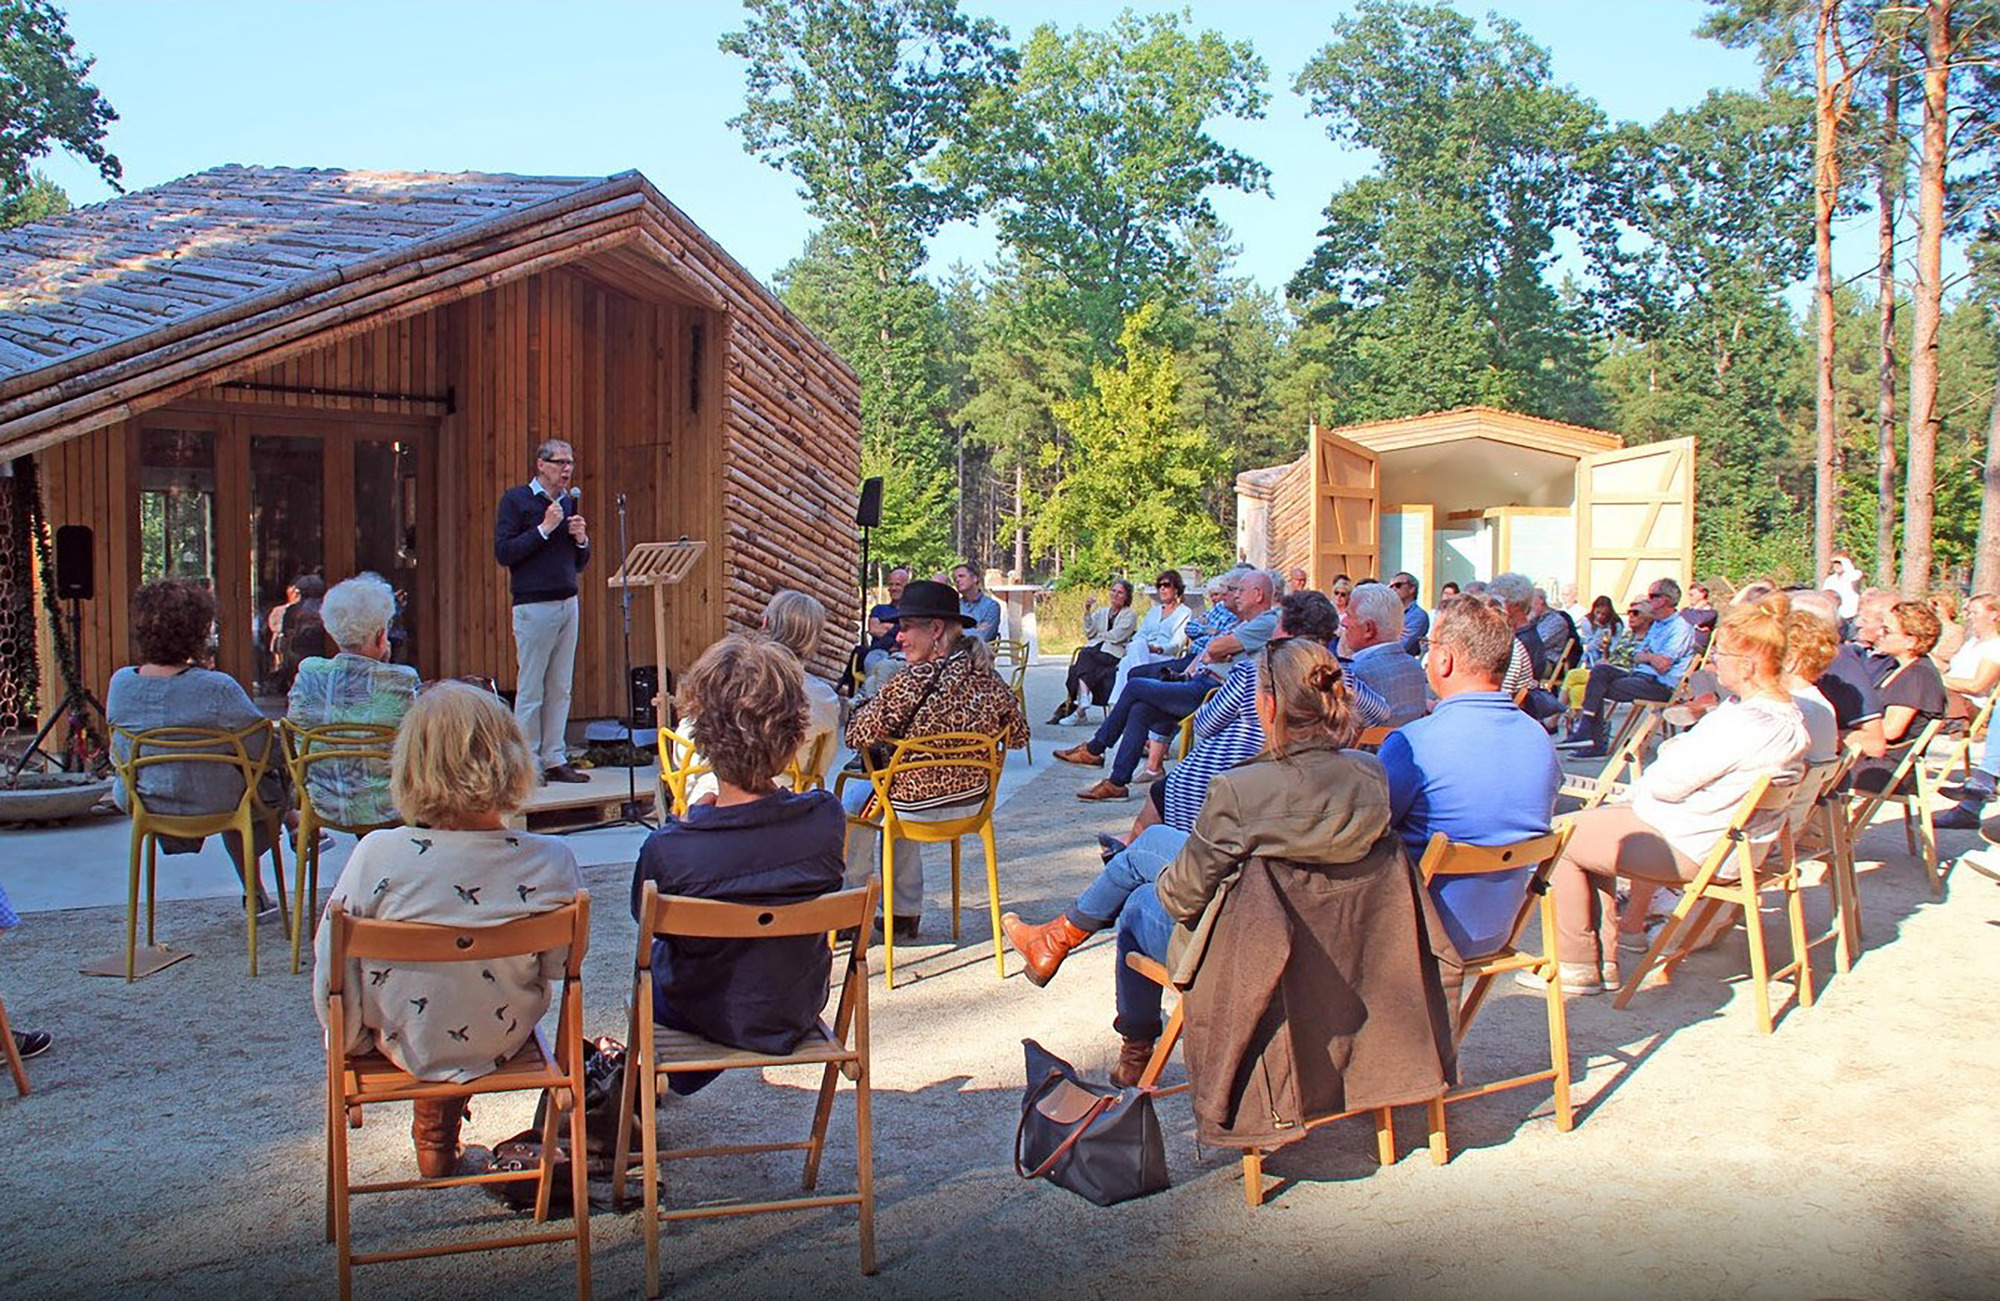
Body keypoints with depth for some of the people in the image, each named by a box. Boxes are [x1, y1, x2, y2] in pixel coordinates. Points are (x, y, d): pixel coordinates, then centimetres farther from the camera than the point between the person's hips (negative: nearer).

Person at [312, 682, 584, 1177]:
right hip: (502, 1043, 1)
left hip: (406, 1045, 0)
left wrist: (350, 1038, 6)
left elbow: (331, 968, -14)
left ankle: (437, 1144, 47)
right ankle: (439, 1143, 47)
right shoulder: (551, 861, -24)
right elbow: (558, 967, -8)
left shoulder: (376, 856, -27)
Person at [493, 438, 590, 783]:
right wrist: (544, 529, -16)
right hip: (533, 606, -6)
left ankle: (556, 759, 15)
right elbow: (503, 552, -12)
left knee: (560, 689, 9)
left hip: (568, 604, 6)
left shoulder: (569, 502, 14)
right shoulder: (516, 500, -3)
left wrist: (582, 540, -2)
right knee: (530, 690, -2)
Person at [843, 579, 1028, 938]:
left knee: (853, 795, 25)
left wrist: (869, 708, 0)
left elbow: (857, 735, -21)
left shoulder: (913, 681, -26)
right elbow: (1018, 736, 5)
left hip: (918, 807, -6)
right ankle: (905, 914, 39)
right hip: (972, 801, 6)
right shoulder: (989, 679, -7)